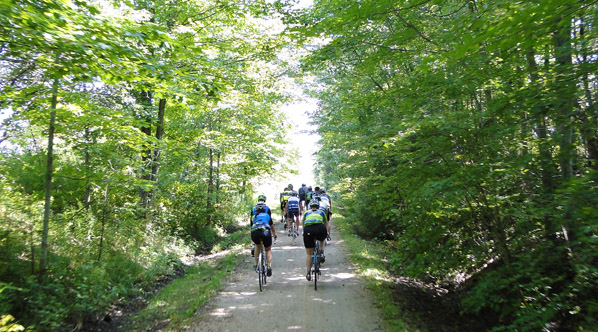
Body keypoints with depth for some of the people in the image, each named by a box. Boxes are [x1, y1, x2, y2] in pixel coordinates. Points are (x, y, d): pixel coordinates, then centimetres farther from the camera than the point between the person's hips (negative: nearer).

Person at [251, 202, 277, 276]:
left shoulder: (254, 217, 28)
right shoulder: (267, 215, 28)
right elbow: (272, 227, 42)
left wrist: (252, 239, 56)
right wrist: (275, 235, 60)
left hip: (255, 233, 1)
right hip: (265, 232, -1)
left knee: (257, 246, 32)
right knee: (268, 250, 18)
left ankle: (255, 264, 26)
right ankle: (269, 266, -2)